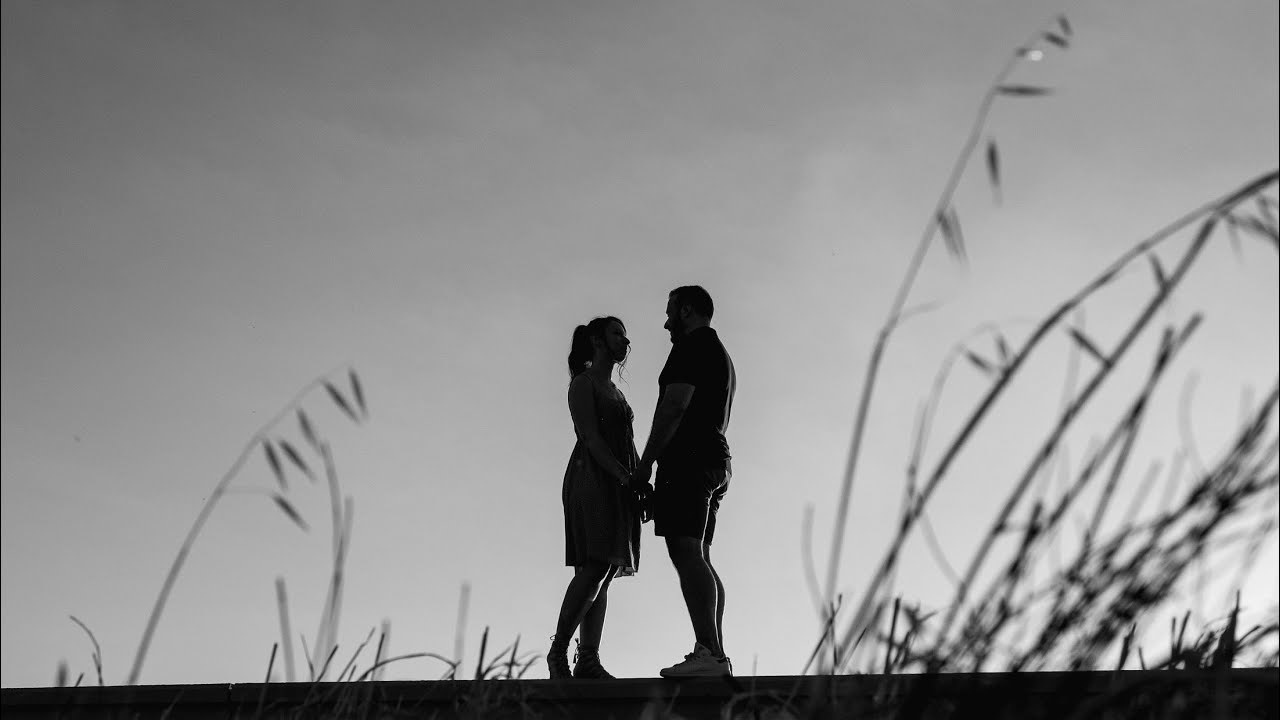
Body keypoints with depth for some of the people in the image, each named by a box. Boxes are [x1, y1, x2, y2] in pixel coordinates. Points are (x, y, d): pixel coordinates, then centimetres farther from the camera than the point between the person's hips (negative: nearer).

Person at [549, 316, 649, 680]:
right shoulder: (583, 383, 0)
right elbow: (591, 438, -12)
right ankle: (558, 651, -12)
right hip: (591, 480, -8)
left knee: (606, 572, 0)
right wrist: (628, 479, -19)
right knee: (594, 570, -17)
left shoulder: (614, 391, 25)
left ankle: (588, 660, -3)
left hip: (617, 484, 8)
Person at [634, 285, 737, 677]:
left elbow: (675, 407, -17)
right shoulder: (722, 355, 26)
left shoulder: (691, 347, -6)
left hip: (686, 460, -10)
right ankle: (716, 656, 3)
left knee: (687, 554, -18)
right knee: (698, 558, 8)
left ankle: (708, 652, -27)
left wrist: (645, 461, -14)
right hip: (715, 462, 11)